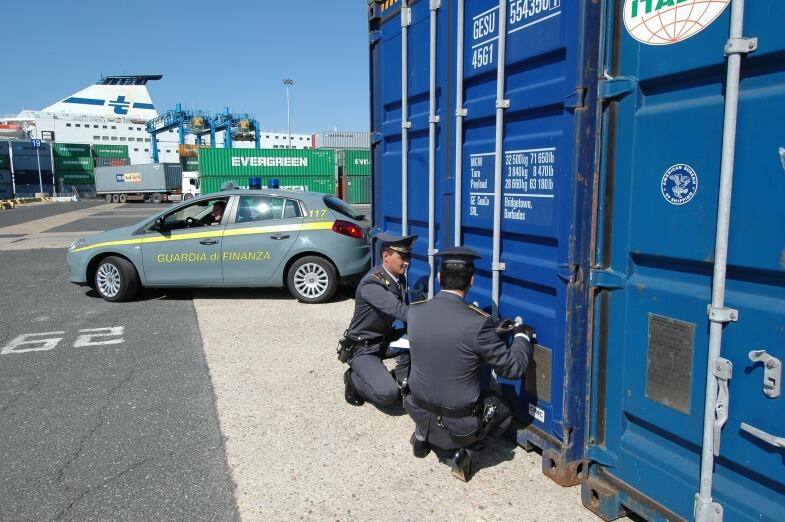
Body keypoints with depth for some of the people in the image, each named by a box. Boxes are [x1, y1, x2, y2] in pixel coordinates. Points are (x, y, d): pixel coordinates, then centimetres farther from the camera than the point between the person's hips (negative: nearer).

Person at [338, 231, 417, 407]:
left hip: (385, 340, 8)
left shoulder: (399, 277, -2)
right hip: (362, 348, -8)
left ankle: (399, 379, 5)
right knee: (388, 394, -25)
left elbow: (405, 311, 0)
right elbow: (400, 311, -40)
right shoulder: (371, 284, -29)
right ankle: (353, 378, 5)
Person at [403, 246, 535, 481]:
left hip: (419, 412, 5)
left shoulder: (415, 311, -11)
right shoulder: (478, 323, -26)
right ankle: (464, 450, 5)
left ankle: (423, 435, 18)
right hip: (458, 424, -5)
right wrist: (523, 336, 3)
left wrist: (493, 333, 12)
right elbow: (514, 368, -15)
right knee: (504, 407, 24)